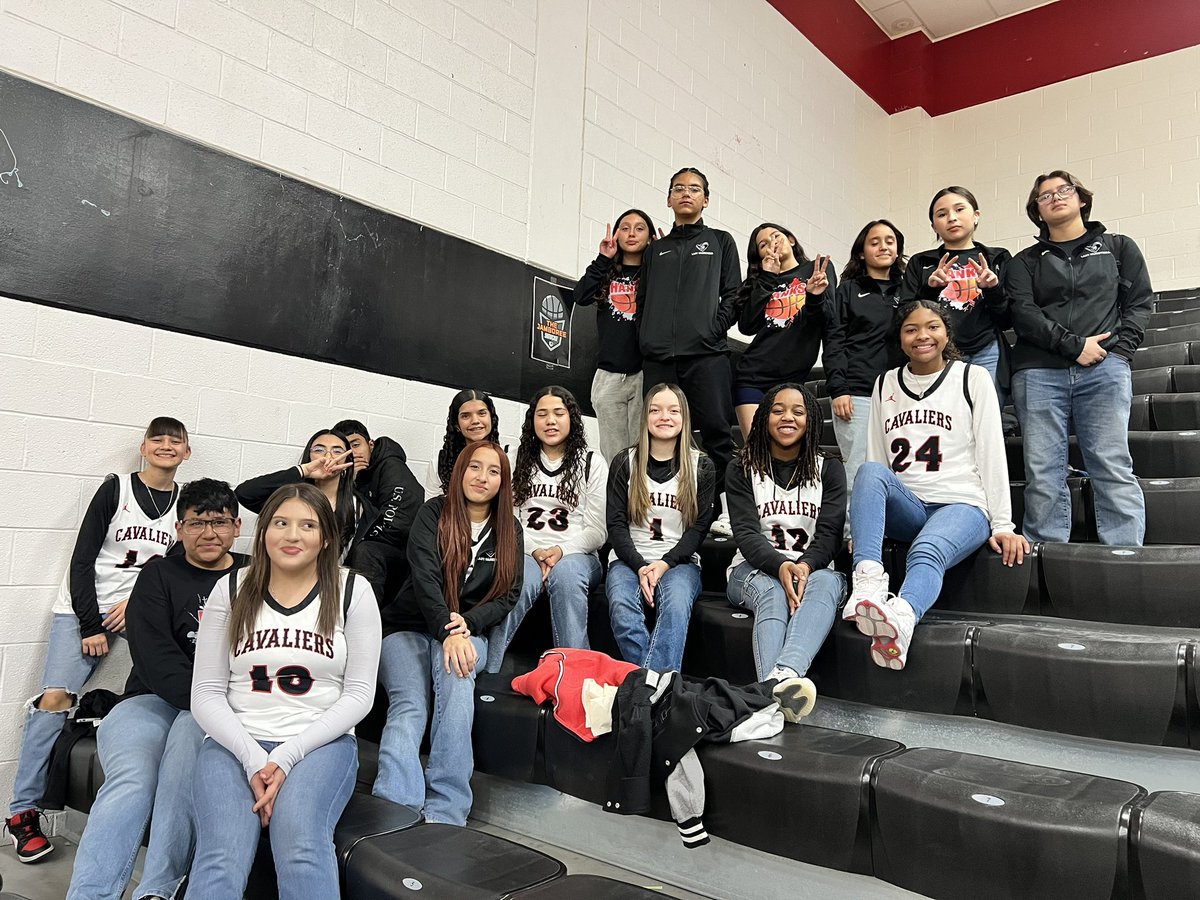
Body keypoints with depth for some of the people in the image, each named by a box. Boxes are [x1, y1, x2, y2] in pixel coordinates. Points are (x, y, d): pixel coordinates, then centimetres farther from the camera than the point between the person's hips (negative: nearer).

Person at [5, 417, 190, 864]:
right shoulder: (116, 489, 0)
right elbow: (82, 561, -4)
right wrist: (90, 625, -9)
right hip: (84, 608, -2)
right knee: (56, 698, -17)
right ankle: (23, 810, -5)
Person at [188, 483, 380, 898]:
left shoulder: (352, 591, 2)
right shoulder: (230, 590, 6)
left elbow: (359, 693, -2)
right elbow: (206, 693, 4)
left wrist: (287, 757, -12)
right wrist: (252, 757, -12)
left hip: (321, 743, -1)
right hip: (235, 743, 1)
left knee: (301, 849, -32)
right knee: (222, 858, -28)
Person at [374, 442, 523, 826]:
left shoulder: (509, 531, 8)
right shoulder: (433, 514, -1)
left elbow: (509, 594, 3)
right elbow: (424, 577, -14)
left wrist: (467, 624, -16)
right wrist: (447, 632, -29)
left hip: (468, 632, 1)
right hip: (409, 628, 0)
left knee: (456, 675, -33)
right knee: (408, 705, -28)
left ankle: (445, 815, -39)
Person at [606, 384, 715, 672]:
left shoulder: (702, 467, 9)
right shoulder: (625, 463, 9)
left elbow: (699, 527, 3)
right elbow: (616, 524, 3)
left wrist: (664, 564, -13)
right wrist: (640, 566, -13)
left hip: (679, 560, 0)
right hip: (630, 559, 1)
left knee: (676, 607, -35)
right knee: (621, 608, -33)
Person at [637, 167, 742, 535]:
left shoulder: (720, 242, 17)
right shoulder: (656, 249, 24)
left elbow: (733, 295, 8)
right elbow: (643, 300, 19)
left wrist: (714, 329, -7)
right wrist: (647, 338, 4)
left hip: (706, 354, -3)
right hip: (658, 357, 3)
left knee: (716, 431, -9)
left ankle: (725, 509, -6)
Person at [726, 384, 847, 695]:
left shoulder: (829, 469, 12)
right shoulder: (742, 469, 8)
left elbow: (829, 535, -1)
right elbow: (746, 533, -5)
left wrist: (805, 566, -24)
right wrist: (780, 566, -27)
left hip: (812, 568, 1)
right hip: (755, 569, -1)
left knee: (826, 583, -36)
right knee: (772, 593, -36)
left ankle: (784, 673, -61)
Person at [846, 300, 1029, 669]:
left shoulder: (973, 379, 8)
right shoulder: (885, 384, 16)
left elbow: (992, 455, 3)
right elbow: (876, 459, 16)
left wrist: (1002, 525, -3)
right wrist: (861, 521, 9)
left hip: (963, 506, -3)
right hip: (905, 508, 3)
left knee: (927, 552, -36)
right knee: (869, 471, -30)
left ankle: (901, 618, -66)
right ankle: (868, 579, -47)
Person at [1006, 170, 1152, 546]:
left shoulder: (1119, 247, 21)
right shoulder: (1025, 262, 18)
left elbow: (1140, 303, 13)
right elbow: (1023, 314, 2)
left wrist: (1117, 346, -5)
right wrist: (1074, 344, -10)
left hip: (1105, 370, 0)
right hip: (1039, 373, 0)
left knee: (1113, 467, -10)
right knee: (1043, 474, -5)